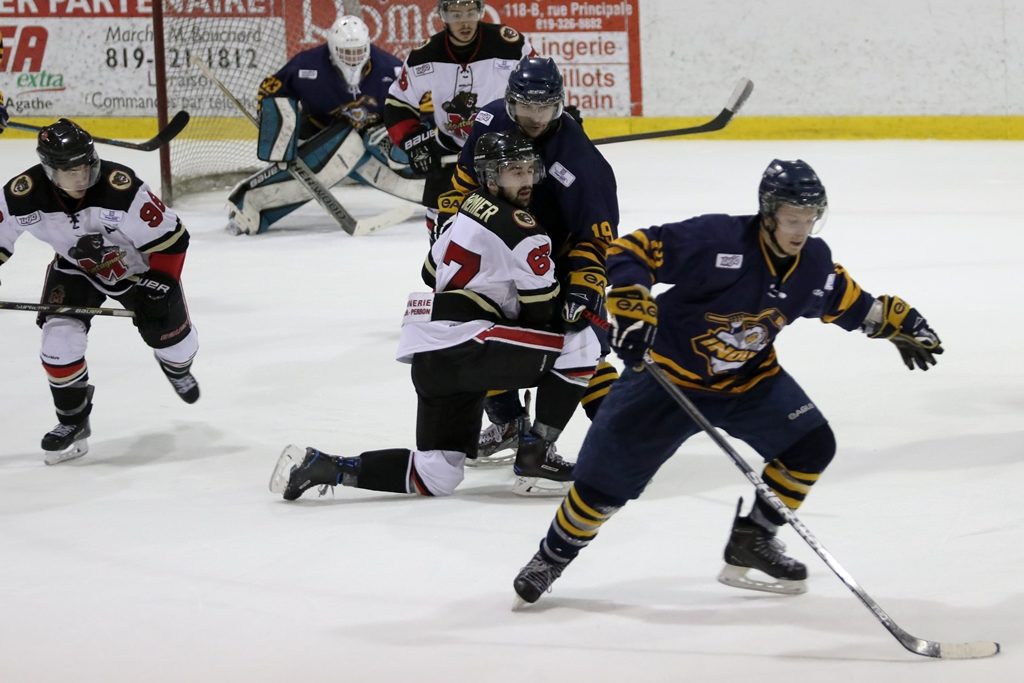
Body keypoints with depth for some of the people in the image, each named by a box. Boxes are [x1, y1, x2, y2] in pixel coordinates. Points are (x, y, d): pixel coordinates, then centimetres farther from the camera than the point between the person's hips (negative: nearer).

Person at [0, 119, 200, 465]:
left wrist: (160, 285, -25)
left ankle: (177, 368, 46)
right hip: (75, 268, 2)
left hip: (137, 264, -1)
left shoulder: (121, 188, -38)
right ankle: (73, 420, 3)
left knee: (168, 332, 5)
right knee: (59, 335, -17)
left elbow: (170, 237, -27)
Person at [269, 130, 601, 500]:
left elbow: (433, 272, 27)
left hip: (429, 357, 9)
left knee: (435, 479, 13)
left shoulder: (471, 207, 17)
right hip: (461, 347, -9)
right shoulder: (523, 230, -10)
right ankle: (536, 456, -4)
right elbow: (541, 312, -5)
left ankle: (320, 466, 5)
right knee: (579, 343, -7)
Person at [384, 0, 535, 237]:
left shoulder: (511, 46, -20)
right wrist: (416, 143, -12)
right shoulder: (424, 57, -12)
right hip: (450, 148, 2)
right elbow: (398, 104, -1)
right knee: (441, 216, 3)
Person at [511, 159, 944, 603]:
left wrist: (901, 324, 4)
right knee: (608, 476, -5)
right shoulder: (715, 238, -28)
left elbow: (851, 303, 11)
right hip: (670, 373, -5)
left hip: (749, 379, 5)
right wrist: (631, 307, -38)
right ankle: (554, 554, 20)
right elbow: (629, 252, -26)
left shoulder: (814, 263, -8)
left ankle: (752, 539, 9)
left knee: (811, 445, -8)